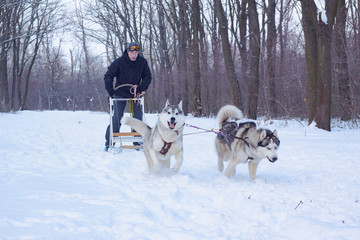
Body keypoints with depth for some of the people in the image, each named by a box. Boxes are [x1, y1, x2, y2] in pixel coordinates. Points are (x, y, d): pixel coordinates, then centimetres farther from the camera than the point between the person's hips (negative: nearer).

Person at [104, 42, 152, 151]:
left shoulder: (142, 62, -5)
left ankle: (137, 141, 13)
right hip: (120, 94, -3)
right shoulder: (119, 62, -13)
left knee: (138, 118, 1)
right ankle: (109, 142, 1)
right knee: (116, 118, -6)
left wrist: (142, 88, -10)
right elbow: (108, 76, -8)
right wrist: (110, 90, -17)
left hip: (135, 93, 3)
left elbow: (147, 77, 5)